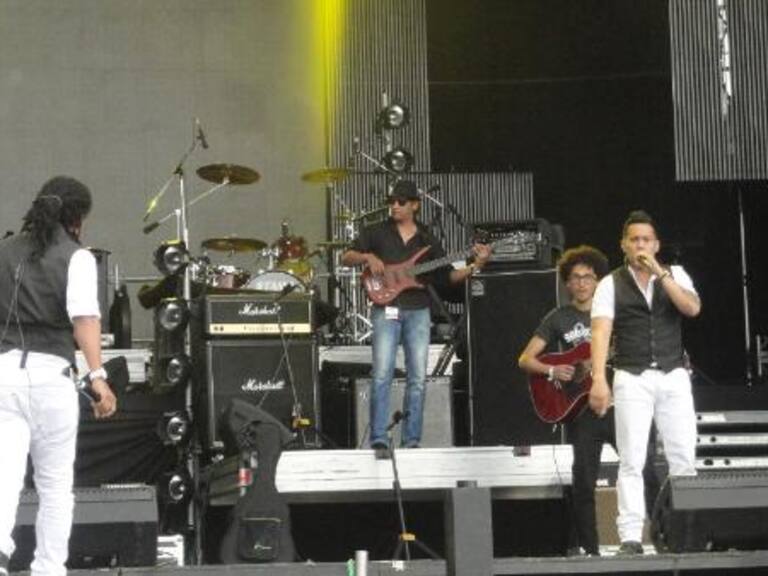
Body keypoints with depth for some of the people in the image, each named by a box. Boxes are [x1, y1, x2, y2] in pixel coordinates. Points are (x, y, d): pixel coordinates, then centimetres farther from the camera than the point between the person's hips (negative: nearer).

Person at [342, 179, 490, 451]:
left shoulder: (427, 240, 13)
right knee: (382, 375, -13)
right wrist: (368, 257, -14)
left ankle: (411, 441, 6)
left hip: (418, 312, 3)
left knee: (417, 378, 0)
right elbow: (346, 257, 6)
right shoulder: (376, 232, 8)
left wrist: (474, 267, -2)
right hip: (387, 310, -2)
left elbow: (445, 276, 13)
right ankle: (378, 439, -12)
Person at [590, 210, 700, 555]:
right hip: (632, 379, -2)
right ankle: (630, 537, -5)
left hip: (673, 377, 2)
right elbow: (600, 333, -6)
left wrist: (660, 273, -13)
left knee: (683, 458, 0)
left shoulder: (675, 275, 9)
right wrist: (598, 380, -18)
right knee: (631, 461, -5)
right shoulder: (611, 284, 3)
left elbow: (692, 308, -9)